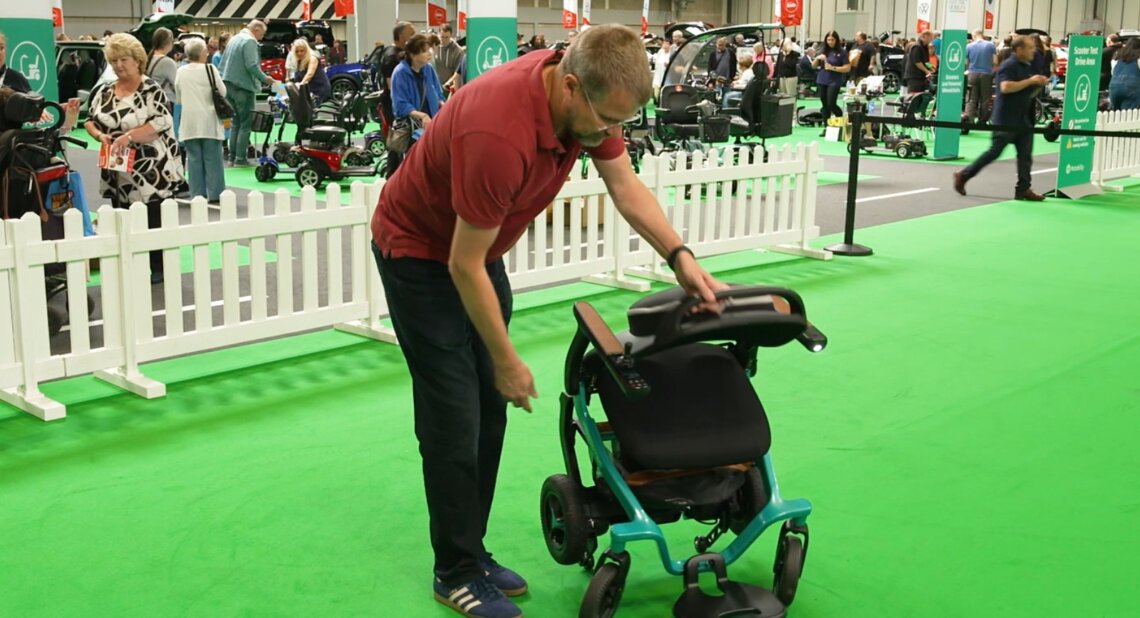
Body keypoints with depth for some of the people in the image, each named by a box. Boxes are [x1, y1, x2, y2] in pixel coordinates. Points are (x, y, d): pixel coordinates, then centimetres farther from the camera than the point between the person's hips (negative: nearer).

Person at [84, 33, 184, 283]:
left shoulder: (151, 89, -8)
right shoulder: (104, 91, 10)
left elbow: (161, 122, -17)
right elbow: (90, 120, 14)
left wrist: (128, 136, -24)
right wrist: (100, 135, -8)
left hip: (152, 171, -6)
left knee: (153, 221, -1)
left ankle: (158, 268, 10)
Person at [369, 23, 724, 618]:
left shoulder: (588, 93, -15)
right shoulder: (500, 133, -38)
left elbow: (626, 185, 0)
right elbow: (463, 267, -29)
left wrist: (680, 257, -14)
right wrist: (508, 362, -18)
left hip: (478, 246, 8)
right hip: (420, 251, -8)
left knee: (490, 411, 11)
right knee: (455, 419, -4)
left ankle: (470, 549, 24)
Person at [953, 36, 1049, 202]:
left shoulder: (1027, 67, 15)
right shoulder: (1008, 66, -12)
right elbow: (1005, 87, -28)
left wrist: (1039, 85, 3)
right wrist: (1030, 81, -23)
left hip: (1022, 120, 8)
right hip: (1006, 119, -8)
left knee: (1025, 155, 2)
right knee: (994, 152, -3)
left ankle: (1023, 189, 4)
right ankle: (963, 175, 9)